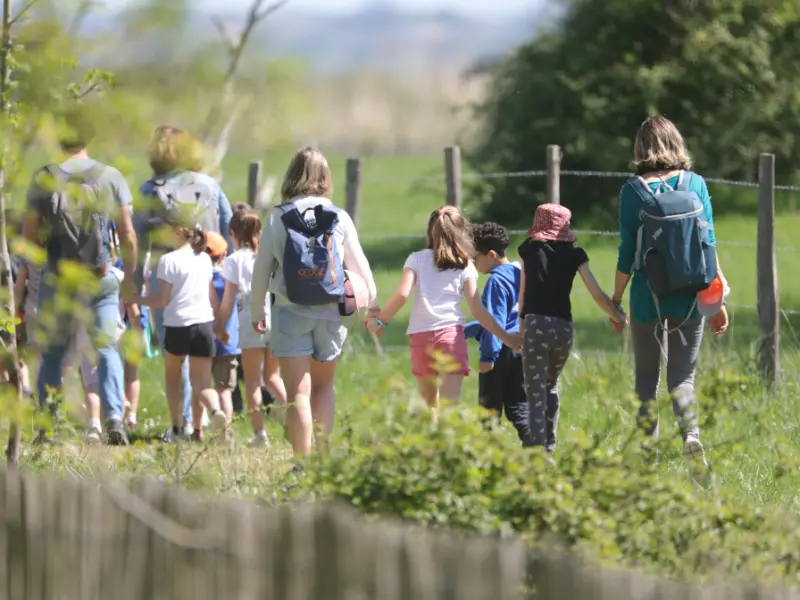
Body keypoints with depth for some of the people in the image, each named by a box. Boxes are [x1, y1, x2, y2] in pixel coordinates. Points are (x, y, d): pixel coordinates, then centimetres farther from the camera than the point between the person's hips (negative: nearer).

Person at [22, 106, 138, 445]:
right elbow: (128, 236, 1)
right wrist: (131, 279, 11)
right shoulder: (111, 177, -1)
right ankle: (114, 416, -14)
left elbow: (30, 236, 0)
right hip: (102, 279, 0)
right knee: (107, 349, 3)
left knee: (52, 353, 11)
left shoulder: (44, 180, -3)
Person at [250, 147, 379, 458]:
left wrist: (257, 310, 13)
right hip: (330, 313, 2)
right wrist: (372, 304, 22)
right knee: (323, 386, 18)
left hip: (290, 313, -2)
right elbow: (359, 265, 8)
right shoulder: (339, 218, -1)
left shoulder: (277, 218, -4)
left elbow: (262, 267, 0)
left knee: (298, 393, -2)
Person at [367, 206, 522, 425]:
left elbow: (402, 294, -5)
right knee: (451, 404, -10)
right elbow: (477, 310, 0)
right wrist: (505, 337, 7)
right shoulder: (465, 266, 6)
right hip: (451, 333, -2)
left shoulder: (417, 259, 8)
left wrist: (380, 321, 8)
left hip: (420, 335, 2)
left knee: (429, 403, 18)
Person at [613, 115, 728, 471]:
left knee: (647, 376, 13)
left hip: (648, 296, -2)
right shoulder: (696, 184, 0)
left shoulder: (634, 190, -5)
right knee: (683, 375, 8)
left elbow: (627, 252, -4)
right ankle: (691, 435, -18)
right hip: (690, 297, 2)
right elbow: (709, 243, 1)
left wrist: (616, 300, 6)